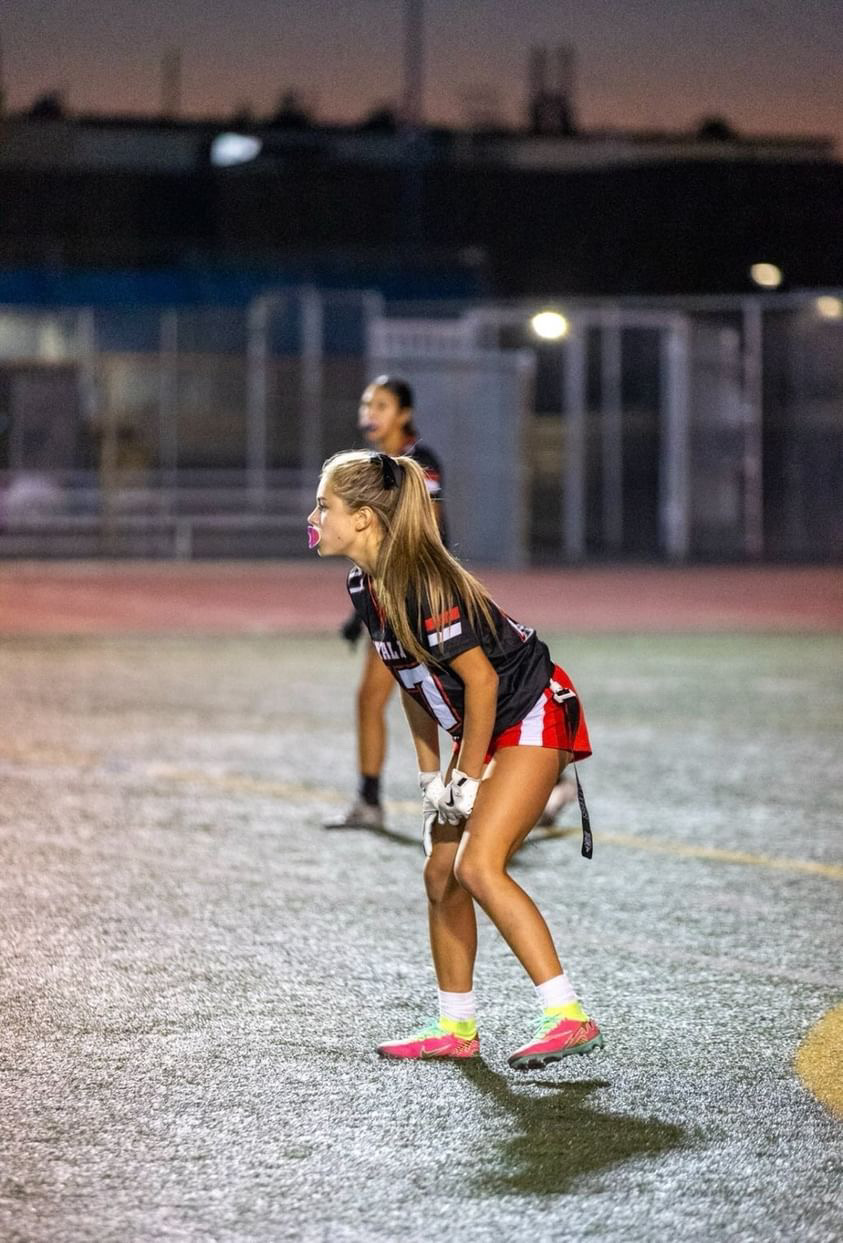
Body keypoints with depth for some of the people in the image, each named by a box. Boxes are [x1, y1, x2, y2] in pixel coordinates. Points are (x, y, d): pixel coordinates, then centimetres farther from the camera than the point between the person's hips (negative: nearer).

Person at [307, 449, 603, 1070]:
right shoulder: (366, 587, 2)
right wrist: (431, 774, 11)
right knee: (442, 873, 8)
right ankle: (457, 1029, 19)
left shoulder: (423, 584, -27)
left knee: (478, 866, -20)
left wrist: (468, 777, -15)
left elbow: (481, 679, -22)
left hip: (534, 713, -10)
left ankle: (570, 1017, -21)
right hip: (484, 727, 10)